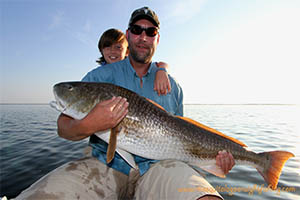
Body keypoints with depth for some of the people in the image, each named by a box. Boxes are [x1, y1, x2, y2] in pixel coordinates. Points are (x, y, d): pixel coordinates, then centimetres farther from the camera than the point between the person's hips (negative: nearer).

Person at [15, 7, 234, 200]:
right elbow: (64, 125, 2)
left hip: (157, 166, 1)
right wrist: (87, 126, -22)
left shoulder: (172, 86, 12)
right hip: (106, 165, 0)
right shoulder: (100, 76, 6)